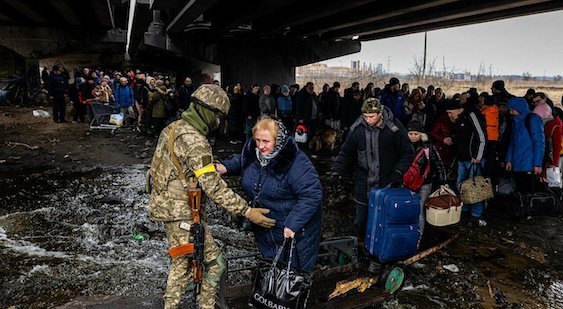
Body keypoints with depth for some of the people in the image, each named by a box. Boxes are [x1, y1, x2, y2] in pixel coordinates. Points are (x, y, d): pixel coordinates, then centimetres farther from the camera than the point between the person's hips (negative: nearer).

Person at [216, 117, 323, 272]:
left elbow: (312, 195, -30)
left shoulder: (296, 162, -30)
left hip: (295, 229, -6)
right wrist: (225, 167, -4)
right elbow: (240, 162, 17)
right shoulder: (252, 150, -7)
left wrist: (293, 224, -33)